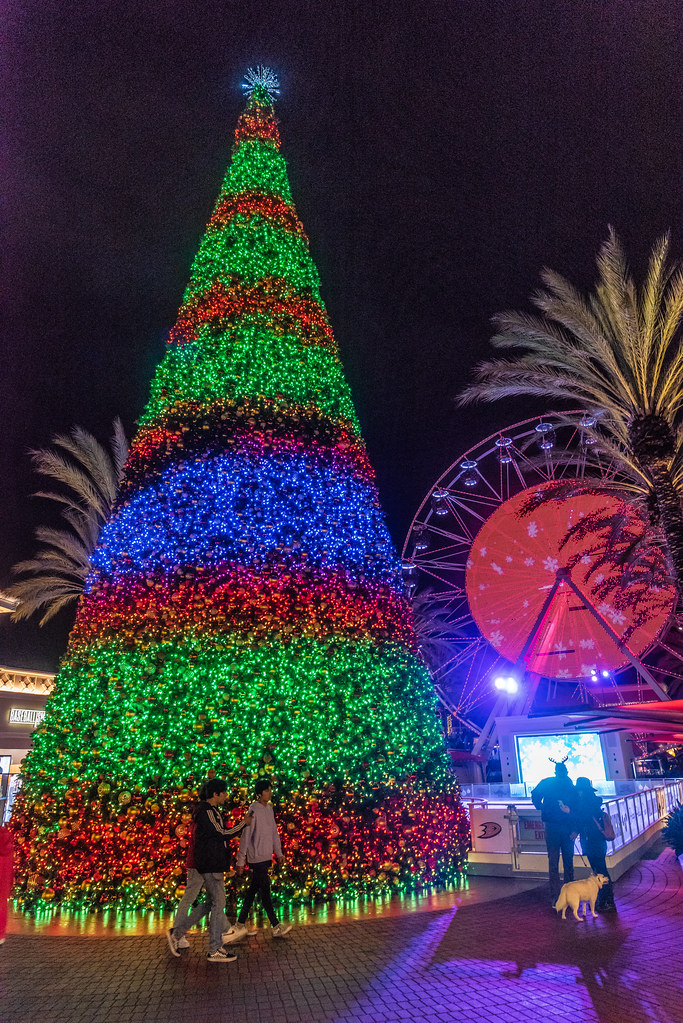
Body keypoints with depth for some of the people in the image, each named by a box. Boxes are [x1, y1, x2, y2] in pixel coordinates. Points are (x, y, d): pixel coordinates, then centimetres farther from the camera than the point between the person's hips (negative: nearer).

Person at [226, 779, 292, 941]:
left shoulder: (269, 808, 9)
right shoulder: (254, 810, -15)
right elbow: (246, 836, -13)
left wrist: (278, 852, 19)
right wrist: (240, 861, -12)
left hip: (266, 857, 8)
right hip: (257, 857, -8)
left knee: (253, 890, 12)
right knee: (265, 890, -2)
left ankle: (241, 924, 21)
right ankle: (276, 927, 3)